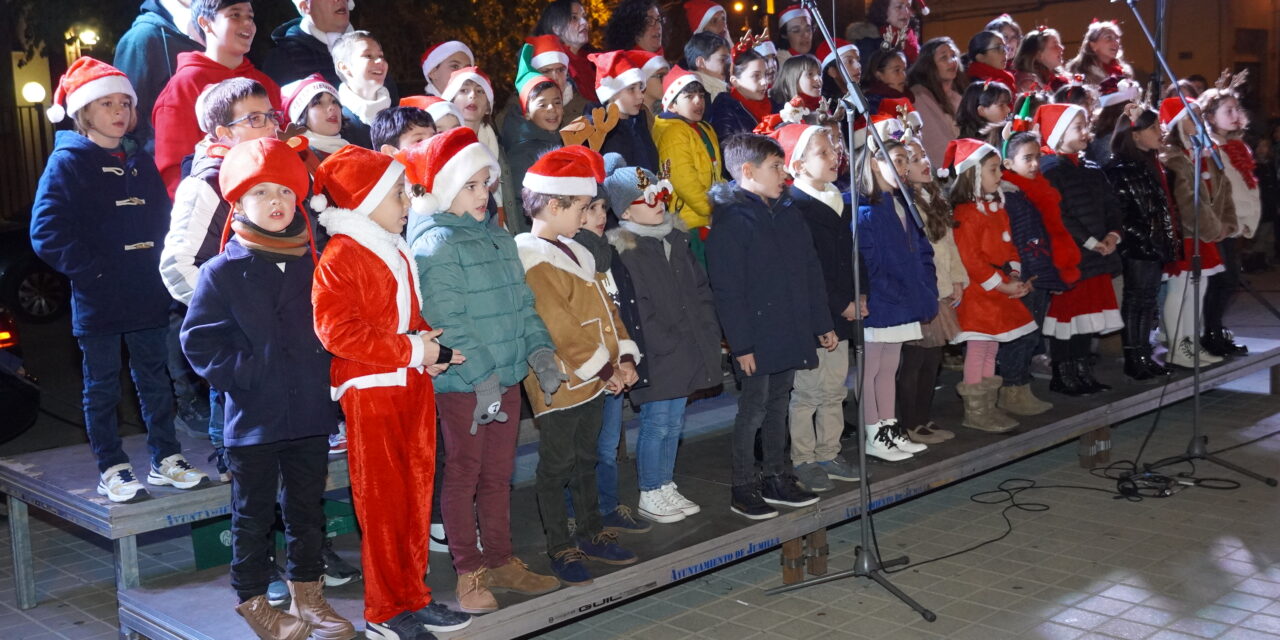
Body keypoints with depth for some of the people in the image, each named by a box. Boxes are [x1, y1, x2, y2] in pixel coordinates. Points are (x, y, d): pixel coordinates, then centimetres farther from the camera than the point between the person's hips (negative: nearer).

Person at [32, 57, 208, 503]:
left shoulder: (140, 162, 12)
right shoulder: (67, 162, -6)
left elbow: (164, 218, 18)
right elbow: (47, 232, -13)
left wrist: (157, 263, 3)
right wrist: (90, 269, -16)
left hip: (148, 298, 5)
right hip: (97, 300, -5)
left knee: (155, 379, 13)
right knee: (102, 387, 5)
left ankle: (165, 458, 23)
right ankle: (111, 470, 14)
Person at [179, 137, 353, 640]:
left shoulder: (313, 263, 6)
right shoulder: (222, 271, -6)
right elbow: (199, 340, -8)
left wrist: (326, 380, 2)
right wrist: (247, 377, -15)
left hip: (311, 413, 4)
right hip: (254, 418, -4)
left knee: (307, 509, 15)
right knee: (254, 515, 9)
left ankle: (307, 594, 29)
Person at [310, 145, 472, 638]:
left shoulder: (397, 254, 16)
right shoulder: (341, 258, -13)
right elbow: (338, 331, -23)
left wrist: (431, 346, 2)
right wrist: (414, 350, -20)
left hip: (413, 386, 8)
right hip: (370, 392, -8)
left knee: (416, 495, 14)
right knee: (382, 502, 1)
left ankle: (413, 596, 26)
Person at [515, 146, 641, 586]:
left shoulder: (573, 251, 12)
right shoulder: (534, 261, -18)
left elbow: (604, 307, 13)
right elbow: (561, 327, -22)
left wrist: (624, 357, 1)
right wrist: (603, 369, -16)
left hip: (596, 379, 9)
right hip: (559, 383, -9)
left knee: (586, 458, 19)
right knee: (557, 464, 4)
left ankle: (592, 533, 32)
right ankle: (560, 548, 14)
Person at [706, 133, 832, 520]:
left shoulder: (786, 213, 12)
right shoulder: (730, 220, -13)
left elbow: (811, 272, 16)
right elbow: (728, 291, -17)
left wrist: (822, 323, 14)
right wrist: (741, 344, -19)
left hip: (790, 333, 7)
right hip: (757, 337, -7)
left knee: (778, 404, 15)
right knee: (754, 408, 0)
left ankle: (778, 479, 26)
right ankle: (743, 489, 11)